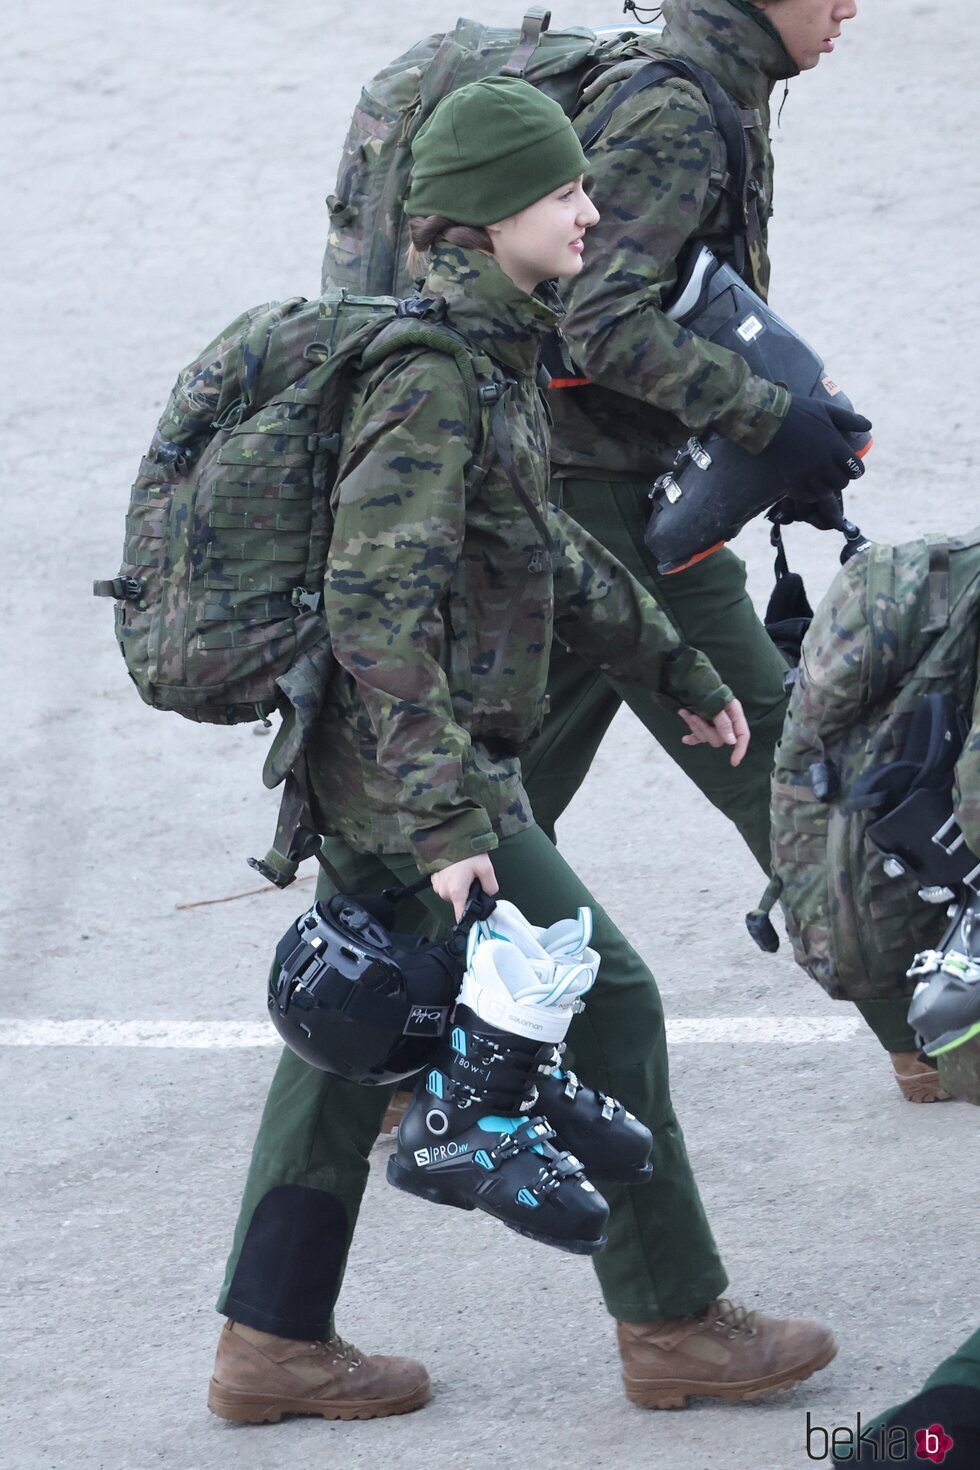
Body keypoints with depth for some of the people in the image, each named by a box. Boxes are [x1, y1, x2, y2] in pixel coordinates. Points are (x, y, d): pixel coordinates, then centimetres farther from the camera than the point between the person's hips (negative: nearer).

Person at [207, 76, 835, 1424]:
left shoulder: (490, 351, 10)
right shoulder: (432, 380, -21)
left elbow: (543, 544, 24)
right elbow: (378, 606, -27)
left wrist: (675, 668, 30)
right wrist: (446, 821, -30)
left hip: (364, 767, 10)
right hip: (421, 768, -10)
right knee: (602, 1005, -1)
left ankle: (272, 1344, 18)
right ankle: (673, 1325, 9)